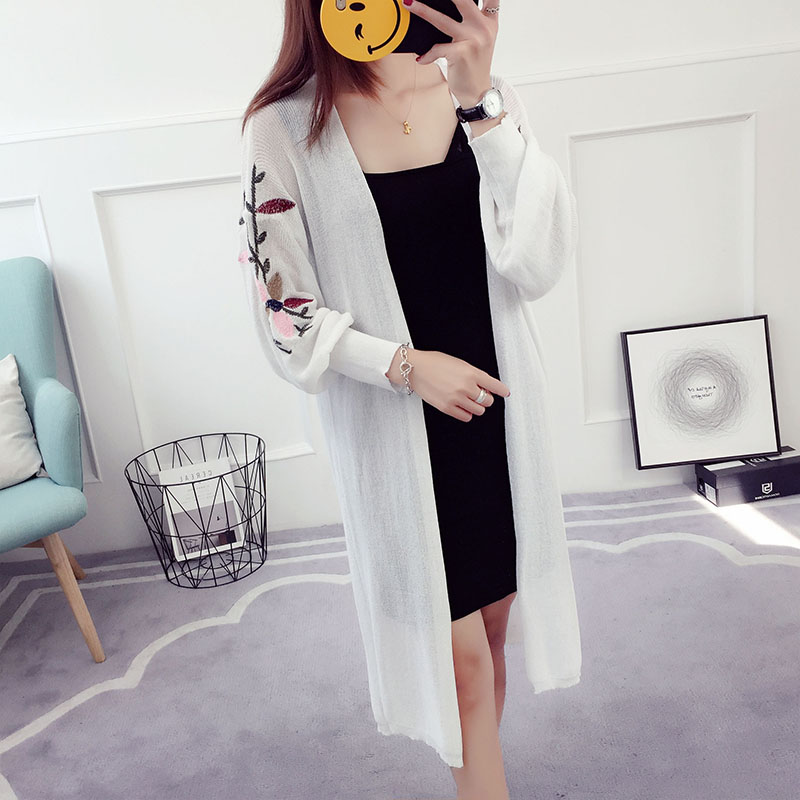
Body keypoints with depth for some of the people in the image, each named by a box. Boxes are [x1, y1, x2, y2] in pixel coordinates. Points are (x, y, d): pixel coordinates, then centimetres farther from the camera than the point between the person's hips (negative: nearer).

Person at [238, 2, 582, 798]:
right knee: (461, 651, 7)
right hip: (391, 426, -3)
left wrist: (482, 104, -22)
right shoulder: (286, 126, -9)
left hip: (496, 407, 4)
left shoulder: (480, 92, -1)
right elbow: (281, 311, -7)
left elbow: (541, 262, -12)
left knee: (492, 625, 19)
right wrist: (405, 365, -18)